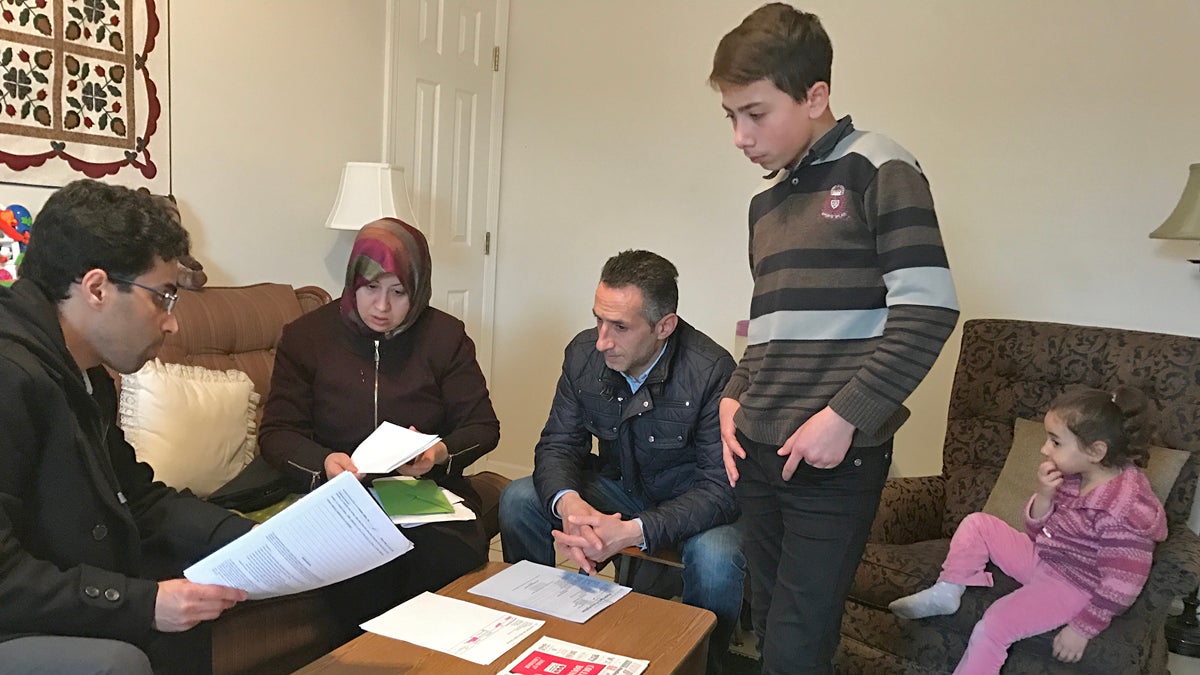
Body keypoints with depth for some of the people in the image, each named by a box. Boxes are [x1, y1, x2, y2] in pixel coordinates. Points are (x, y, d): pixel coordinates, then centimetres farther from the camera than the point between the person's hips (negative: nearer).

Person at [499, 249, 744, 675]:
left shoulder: (712, 372, -28)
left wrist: (633, 532, -40)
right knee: (518, 500, -14)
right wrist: (568, 502, -31)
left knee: (717, 560, -35)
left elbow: (721, 487, -27)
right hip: (619, 487, 5)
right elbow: (558, 445, -6)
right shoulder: (584, 354, -12)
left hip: (691, 503, -4)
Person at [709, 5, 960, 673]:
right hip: (761, 450, 7)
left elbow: (927, 310, -13)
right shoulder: (766, 203, 16)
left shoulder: (877, 171, -5)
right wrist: (735, 397, 7)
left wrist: (844, 415, -16)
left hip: (837, 454, -6)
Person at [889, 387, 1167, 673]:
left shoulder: (1124, 509, -29)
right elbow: (1037, 531, 1)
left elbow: (1119, 586, -24)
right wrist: (1044, 496, -18)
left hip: (1073, 588, -8)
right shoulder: (1071, 476, -6)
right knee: (978, 524, 7)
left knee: (992, 627, -20)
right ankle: (946, 592, 7)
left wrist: (1083, 628, -21)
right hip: (1042, 557, 8)